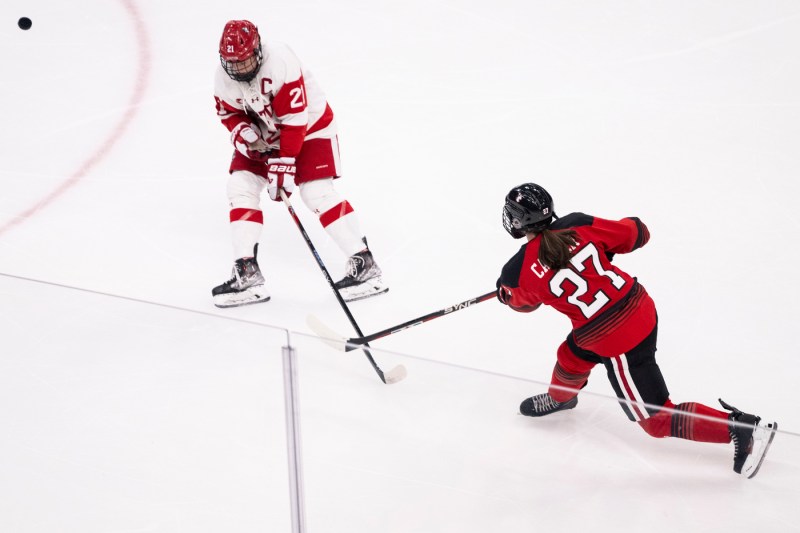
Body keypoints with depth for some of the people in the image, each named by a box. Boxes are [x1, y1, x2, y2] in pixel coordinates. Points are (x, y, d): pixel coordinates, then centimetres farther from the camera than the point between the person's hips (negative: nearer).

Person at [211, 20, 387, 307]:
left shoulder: (280, 62, -34)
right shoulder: (224, 75, -14)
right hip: (263, 133, 6)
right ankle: (246, 274, -2)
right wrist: (242, 132, -19)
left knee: (317, 192, -18)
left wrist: (284, 164, -31)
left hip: (309, 125, -6)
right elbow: (228, 112, 2)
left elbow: (295, 118, -31)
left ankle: (365, 265, -11)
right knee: (241, 187, -7)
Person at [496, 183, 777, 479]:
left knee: (656, 419, 7)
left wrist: (504, 292, 32)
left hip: (616, 341, -7)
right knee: (571, 357, 32)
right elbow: (633, 235, 5)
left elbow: (520, 301, 9)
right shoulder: (578, 225, -7)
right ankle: (559, 398, 63)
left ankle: (741, 429, 3)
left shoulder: (519, 273, -16)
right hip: (640, 307, 7)